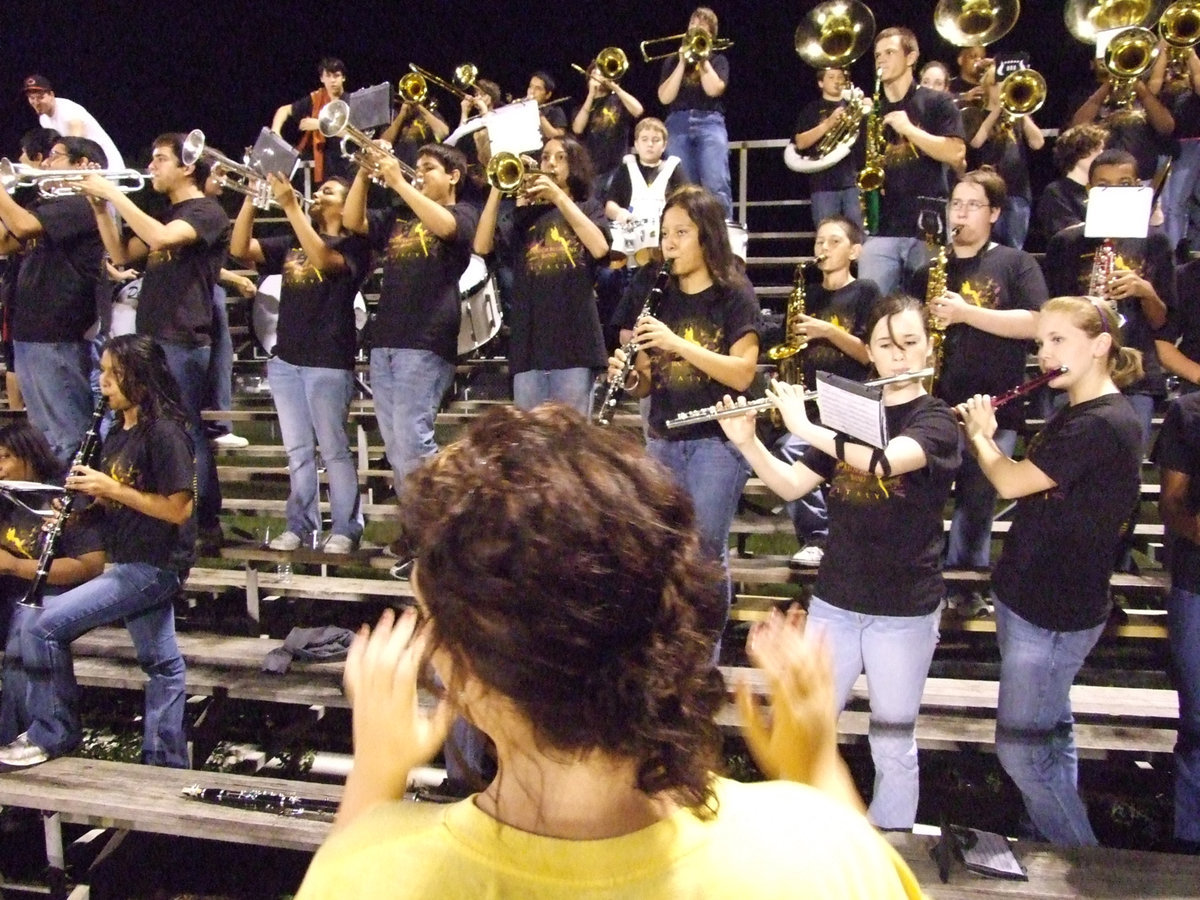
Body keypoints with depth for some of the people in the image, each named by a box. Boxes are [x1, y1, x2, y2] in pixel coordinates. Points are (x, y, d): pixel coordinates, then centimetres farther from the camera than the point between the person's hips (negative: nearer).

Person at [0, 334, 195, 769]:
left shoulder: (164, 432, -17)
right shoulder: (119, 430, 11)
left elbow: (178, 509, -20)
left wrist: (111, 488, -18)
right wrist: (86, 495, -1)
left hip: (153, 566, -9)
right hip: (131, 563, 9)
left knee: (43, 625, -9)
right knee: (161, 663, 15)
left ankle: (51, 734, 7)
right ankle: (167, 763, 24)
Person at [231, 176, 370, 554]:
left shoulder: (353, 245, 0)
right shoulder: (291, 244, 17)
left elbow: (322, 259, -21)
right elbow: (240, 248, 7)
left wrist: (290, 205, -21)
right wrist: (251, 198, -3)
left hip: (329, 362, -6)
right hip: (286, 359, 6)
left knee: (333, 450, -2)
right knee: (298, 451, 9)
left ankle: (345, 529, 5)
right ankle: (300, 526, 15)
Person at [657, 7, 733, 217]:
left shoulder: (718, 60, 16)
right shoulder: (672, 61, 18)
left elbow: (714, 89, -6)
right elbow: (665, 97, 2)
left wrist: (701, 58, 3)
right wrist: (683, 62, 2)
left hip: (710, 123, -2)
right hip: (678, 125, 2)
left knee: (716, 186, -15)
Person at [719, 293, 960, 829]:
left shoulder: (937, 421, -8)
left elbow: (884, 462, -30)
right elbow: (791, 487, 3)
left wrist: (804, 426, -25)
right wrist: (746, 442, -11)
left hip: (904, 609, -4)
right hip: (834, 599, 4)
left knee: (893, 746, 7)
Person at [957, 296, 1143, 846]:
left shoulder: (1105, 423, -22)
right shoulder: (1074, 415, 10)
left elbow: (1011, 483, -23)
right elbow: (1022, 484, 10)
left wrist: (978, 435, -6)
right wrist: (986, 436, -2)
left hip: (1053, 614, -10)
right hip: (1034, 598, 10)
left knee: (1021, 750, 1)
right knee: (1050, 732, 21)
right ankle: (1060, 837, 36)